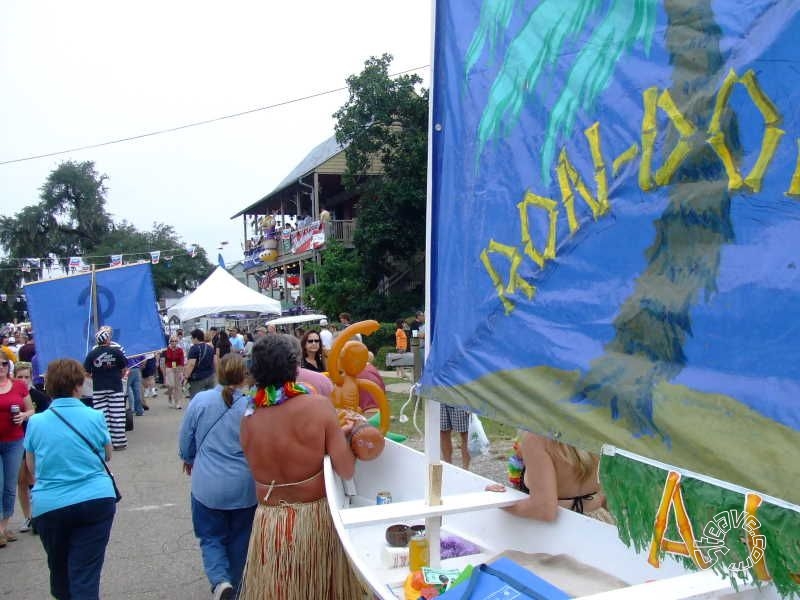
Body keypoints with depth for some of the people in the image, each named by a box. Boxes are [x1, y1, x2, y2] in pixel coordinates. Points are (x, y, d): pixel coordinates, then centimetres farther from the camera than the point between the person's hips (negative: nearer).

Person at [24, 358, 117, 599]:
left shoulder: (35, 422, -2)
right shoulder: (95, 417, -5)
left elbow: (32, 468, 10)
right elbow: (107, 455, 11)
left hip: (49, 505, 2)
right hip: (96, 500, -2)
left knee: (59, 567, 22)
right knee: (85, 573, 1)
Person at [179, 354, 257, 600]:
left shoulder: (200, 401, -9)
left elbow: (186, 441, 4)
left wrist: (189, 459, 25)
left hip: (207, 486, 0)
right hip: (245, 488, 0)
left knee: (211, 538, 16)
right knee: (239, 541, 18)